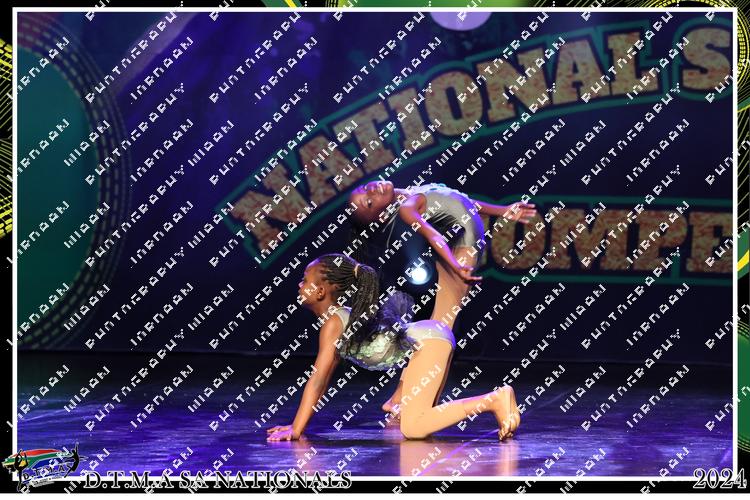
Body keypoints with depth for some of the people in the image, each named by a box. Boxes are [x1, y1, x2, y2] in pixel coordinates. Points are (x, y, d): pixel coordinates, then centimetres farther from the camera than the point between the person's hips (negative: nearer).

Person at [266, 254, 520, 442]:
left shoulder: (332, 323, -11)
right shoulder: (342, 316, 17)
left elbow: (317, 379, -16)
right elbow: (323, 379, 21)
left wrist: (296, 430, -15)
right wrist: (296, 424, 19)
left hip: (427, 341, -10)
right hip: (431, 337, 10)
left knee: (412, 428, -19)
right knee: (415, 419, 20)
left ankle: (495, 400, -17)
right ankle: (497, 400, 14)